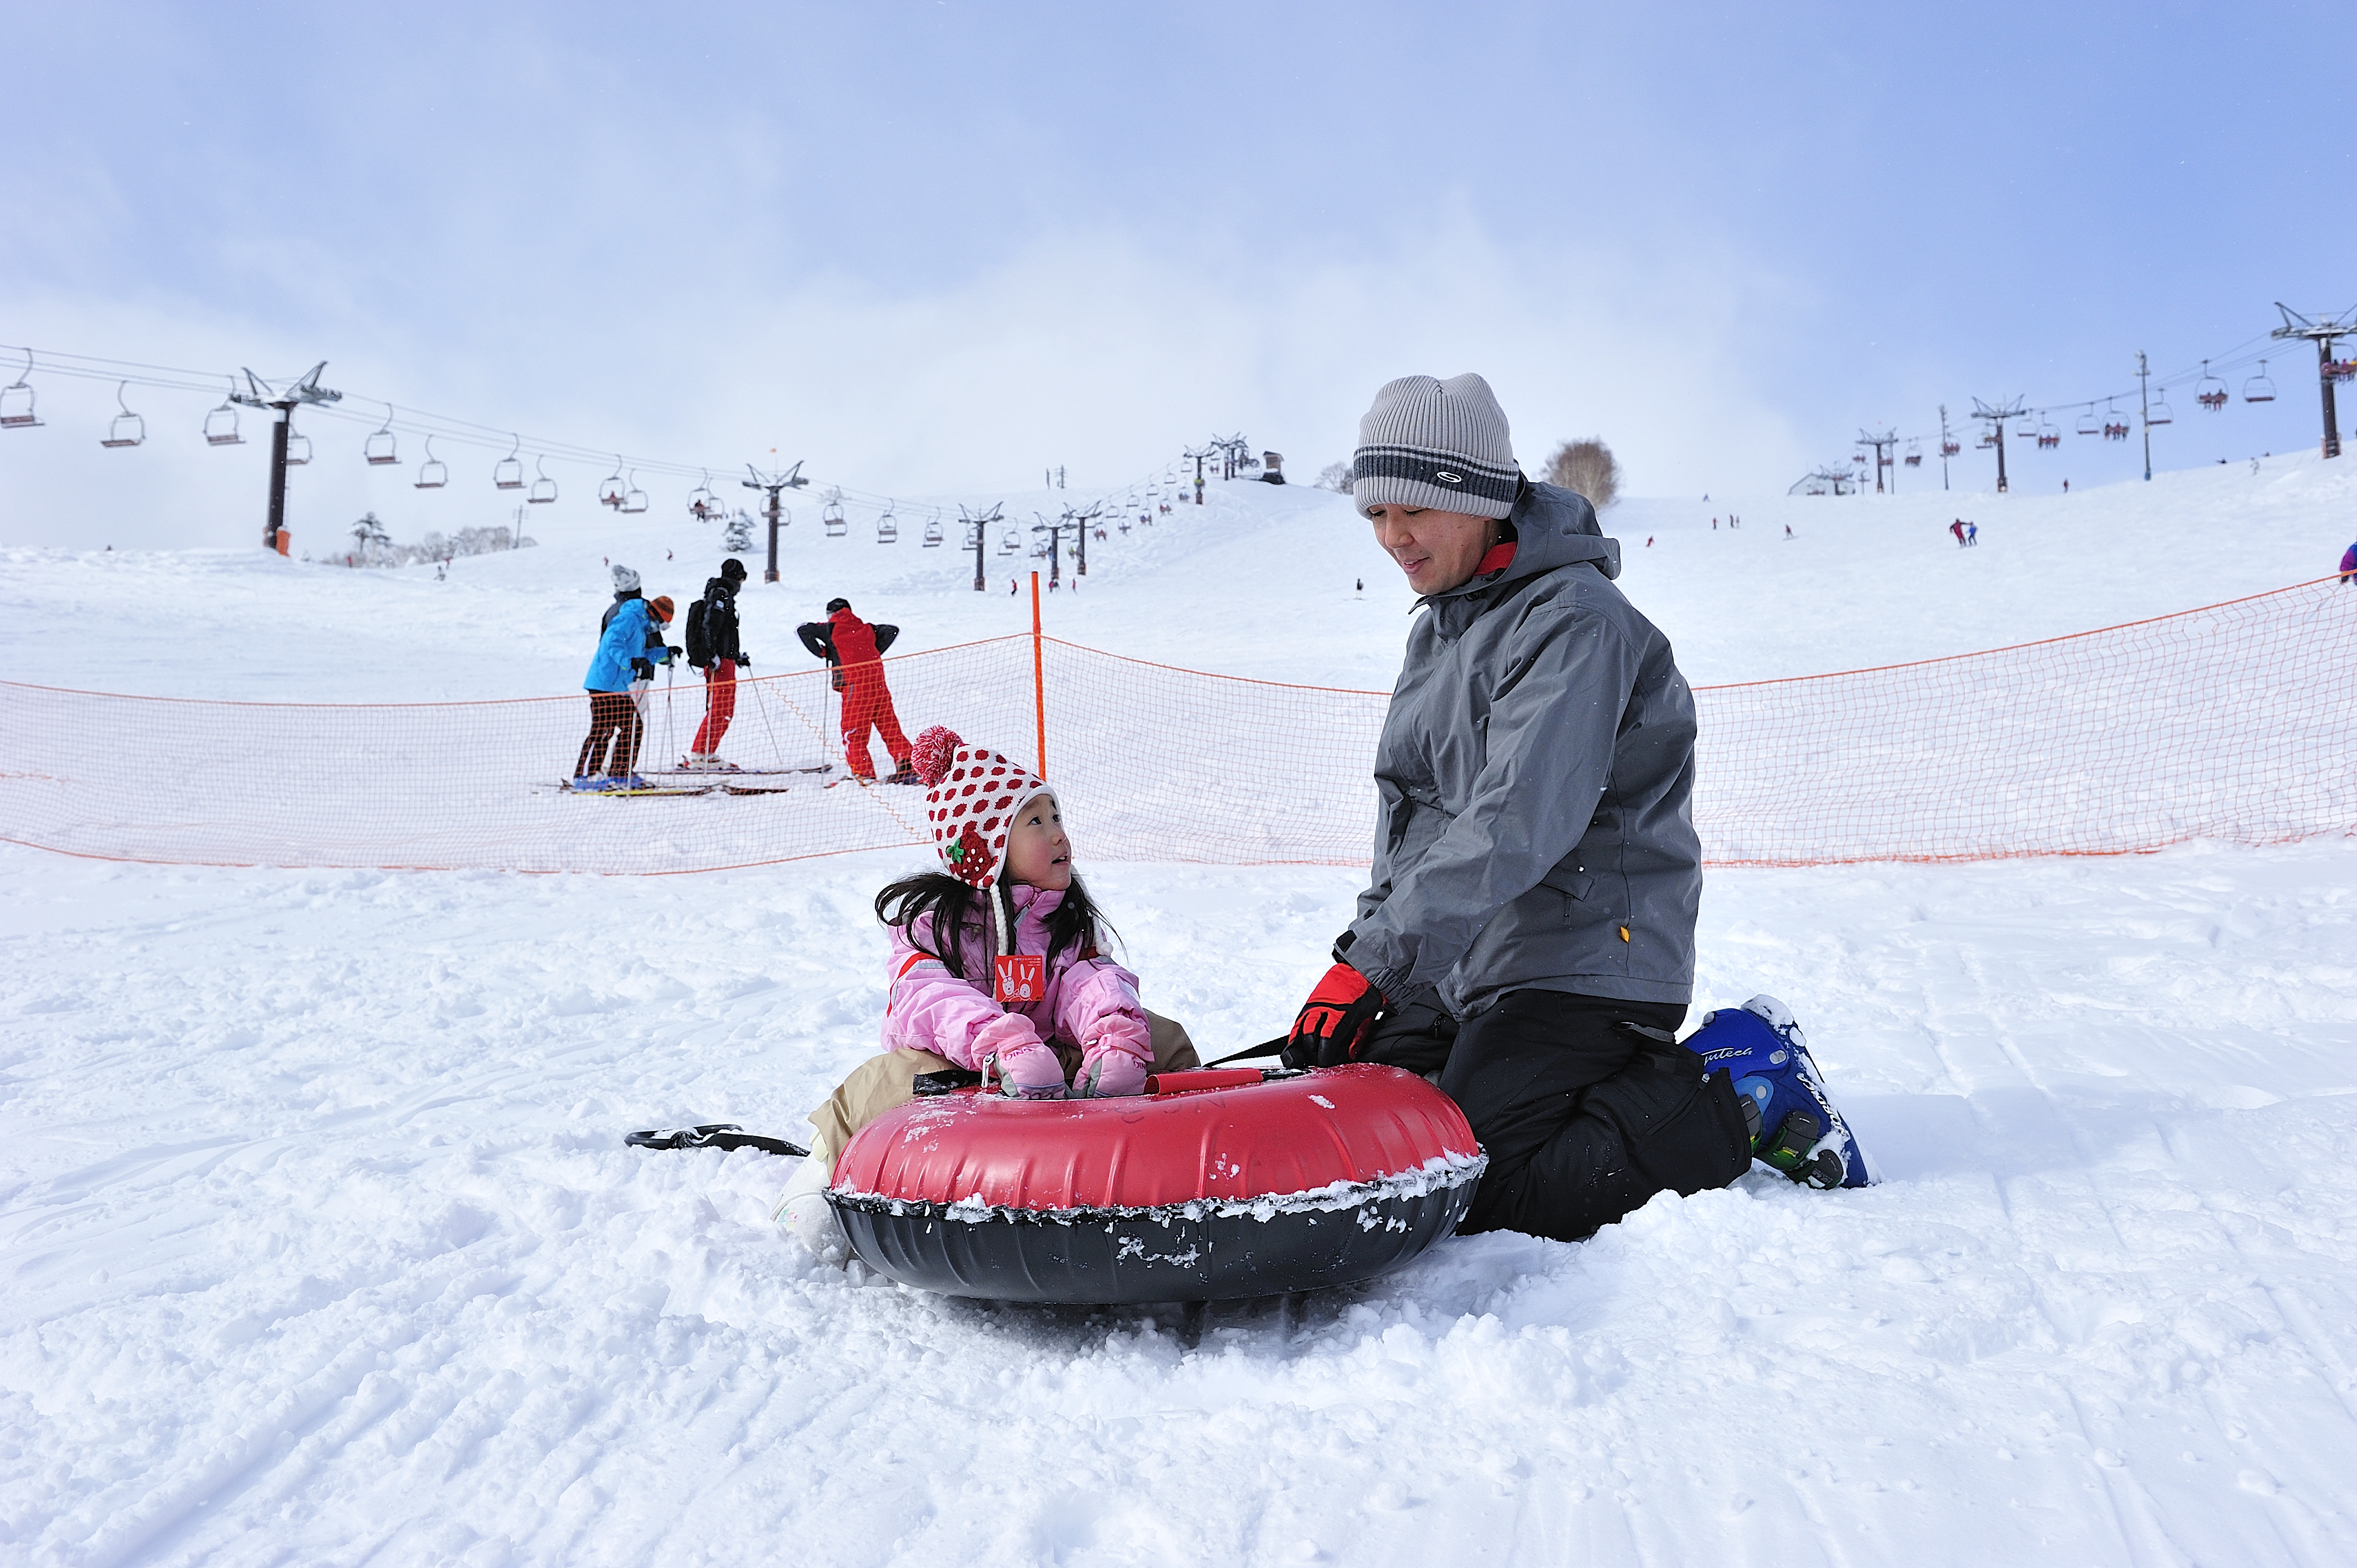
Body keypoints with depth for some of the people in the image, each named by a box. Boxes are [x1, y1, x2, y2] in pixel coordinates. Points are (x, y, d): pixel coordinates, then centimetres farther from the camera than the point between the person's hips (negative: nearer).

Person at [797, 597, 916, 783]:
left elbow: (803, 630, 2)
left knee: (853, 731, 0)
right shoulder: (865, 628, 20)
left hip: (855, 685, -5)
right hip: (878, 683, 5)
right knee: (889, 726, 9)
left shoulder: (831, 629, 8)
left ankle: (863, 773, -8)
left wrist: (821, 652, 9)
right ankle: (907, 766, 5)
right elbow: (892, 631, 25)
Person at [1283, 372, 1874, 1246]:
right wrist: (1369, 956, 8)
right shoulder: (1438, 630, 16)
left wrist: (1373, 961, -28)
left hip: (1583, 966, -9)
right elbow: (1409, 816, 19)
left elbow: (1521, 819, -26)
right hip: (1463, 971, 9)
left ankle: (1742, 1090, -4)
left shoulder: (1574, 617, -15)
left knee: (1484, 1200, -20)